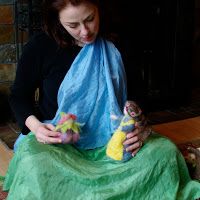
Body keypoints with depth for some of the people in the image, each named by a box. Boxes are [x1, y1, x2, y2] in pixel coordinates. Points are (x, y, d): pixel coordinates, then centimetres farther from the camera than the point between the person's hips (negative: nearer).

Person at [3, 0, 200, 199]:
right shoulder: (40, 47, -5)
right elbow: (19, 96, 6)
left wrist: (140, 129, -16)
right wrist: (35, 125, -15)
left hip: (109, 139, 1)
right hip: (57, 138, -1)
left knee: (166, 150, -23)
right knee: (34, 164, -37)